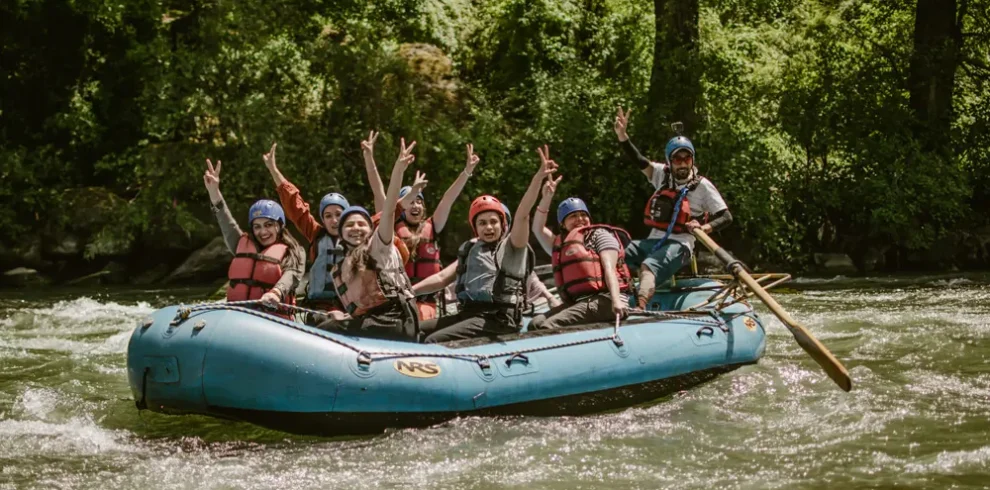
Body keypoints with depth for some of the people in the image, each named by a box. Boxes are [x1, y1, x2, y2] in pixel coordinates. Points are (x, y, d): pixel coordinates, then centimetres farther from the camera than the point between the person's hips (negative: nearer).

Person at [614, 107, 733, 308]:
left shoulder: (702, 186, -1)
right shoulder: (662, 175, 11)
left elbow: (726, 217, -1)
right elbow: (639, 161, -3)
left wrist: (704, 228, -21)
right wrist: (622, 135, -19)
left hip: (679, 245, -7)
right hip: (653, 241, 7)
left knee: (648, 267, -36)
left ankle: (639, 309, -60)